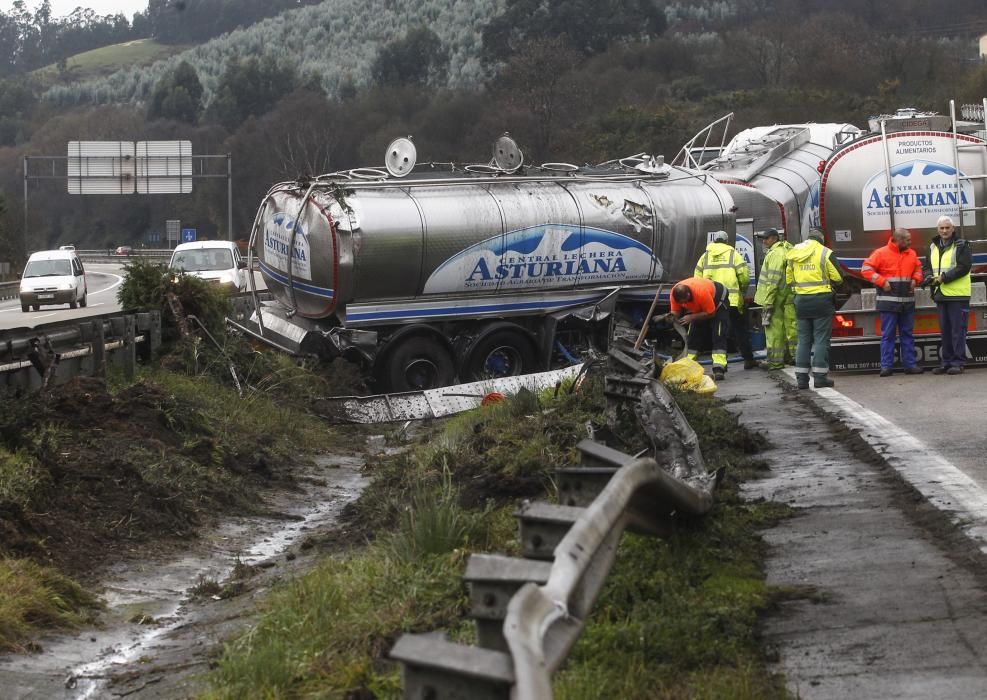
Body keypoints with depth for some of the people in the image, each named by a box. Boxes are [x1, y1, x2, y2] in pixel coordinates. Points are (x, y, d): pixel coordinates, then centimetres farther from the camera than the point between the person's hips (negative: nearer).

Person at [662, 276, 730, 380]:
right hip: (696, 306, 6)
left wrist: (691, 317, -40)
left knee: (718, 335, -19)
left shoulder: (702, 292, -44)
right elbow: (676, 311, -15)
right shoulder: (675, 294, -28)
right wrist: (672, 315, -39)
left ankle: (719, 369, -25)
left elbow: (711, 313, -32)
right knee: (691, 334, -1)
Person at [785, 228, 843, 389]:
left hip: (801, 300, 4)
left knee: (803, 340, 10)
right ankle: (820, 376, -3)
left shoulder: (792, 254, 7)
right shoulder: (825, 253, -6)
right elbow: (837, 278, -6)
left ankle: (801, 377, 7)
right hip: (821, 300, -4)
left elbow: (789, 280, 11)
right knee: (821, 339, 1)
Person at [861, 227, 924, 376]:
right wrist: (882, 281, -13)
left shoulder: (911, 254, 11)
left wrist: (915, 279, 6)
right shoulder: (881, 253, -4)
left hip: (908, 301, 5)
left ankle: (910, 364, 12)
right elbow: (866, 269, -5)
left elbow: (918, 269, 27)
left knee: (907, 334, 8)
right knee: (888, 334, -4)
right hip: (888, 301, -5)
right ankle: (886, 366, -2)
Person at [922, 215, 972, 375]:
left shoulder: (961, 246, -4)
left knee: (958, 330, -5)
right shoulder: (933, 247, 15)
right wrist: (930, 277, -5)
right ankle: (946, 362, 16)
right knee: (944, 330, 11)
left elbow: (964, 267, -14)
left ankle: (958, 363, -1)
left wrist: (944, 277, -18)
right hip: (941, 295, 6)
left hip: (958, 295, -6)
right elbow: (926, 267, 18)